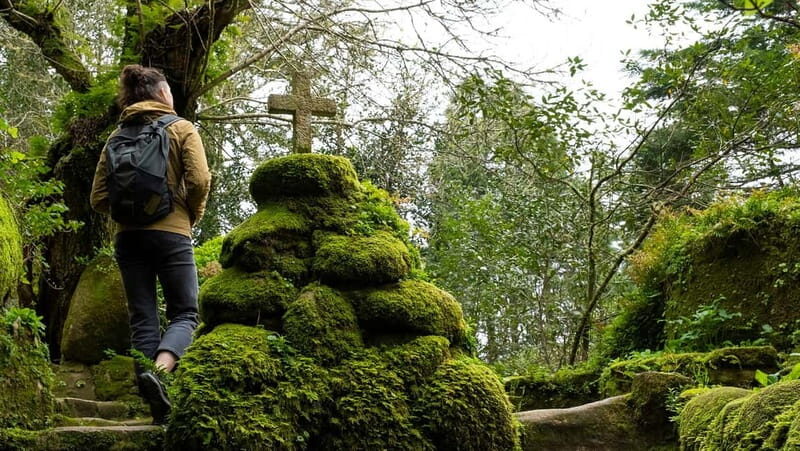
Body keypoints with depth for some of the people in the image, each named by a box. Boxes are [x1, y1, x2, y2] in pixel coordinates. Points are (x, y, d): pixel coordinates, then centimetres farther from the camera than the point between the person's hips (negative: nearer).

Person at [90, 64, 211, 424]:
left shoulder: (118, 135, 13)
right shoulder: (182, 129, 2)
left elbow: (99, 198, 7)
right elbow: (199, 181, -11)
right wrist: (193, 215, 5)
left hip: (128, 236, 4)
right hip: (171, 233, -4)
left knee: (143, 320, 5)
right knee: (184, 314, 4)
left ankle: (158, 411, 2)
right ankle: (158, 370, -25)